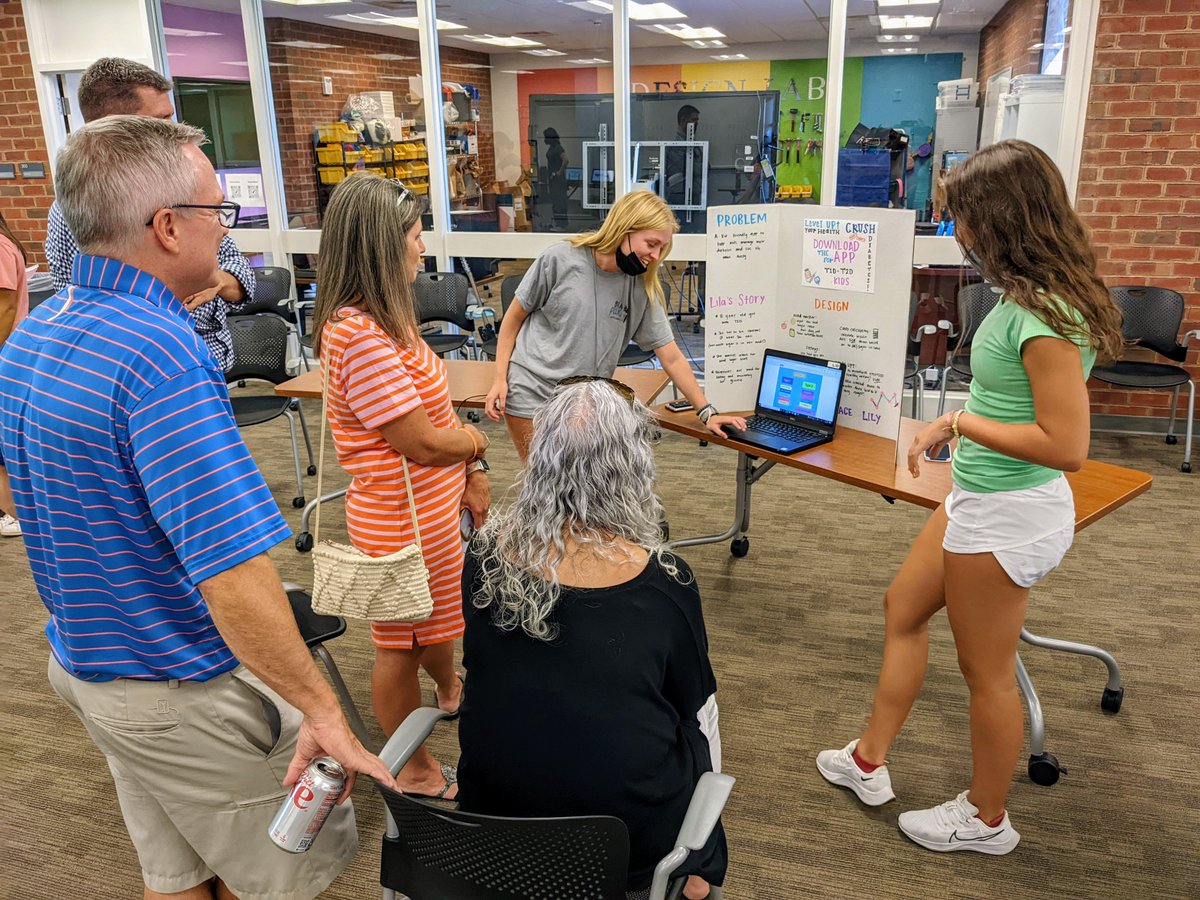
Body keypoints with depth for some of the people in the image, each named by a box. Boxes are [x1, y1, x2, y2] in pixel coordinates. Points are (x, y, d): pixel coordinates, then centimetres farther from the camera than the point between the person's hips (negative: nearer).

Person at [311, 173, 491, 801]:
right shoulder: (361, 337, -29)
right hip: (403, 521, -10)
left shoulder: (383, 319, 4)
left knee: (438, 617, 31)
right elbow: (423, 443, -26)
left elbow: (435, 407, 10)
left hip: (433, 506, 10)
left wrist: (471, 473, 6)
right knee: (402, 645, 11)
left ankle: (451, 690, 59)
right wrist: (474, 439, -6)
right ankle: (413, 770, 33)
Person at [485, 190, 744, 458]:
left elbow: (671, 358, 2)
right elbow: (515, 317, 0)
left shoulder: (642, 289, -2)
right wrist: (499, 379, -4)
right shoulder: (560, 260, -11)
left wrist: (707, 413, 0)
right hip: (531, 394, -3)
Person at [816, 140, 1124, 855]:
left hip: (1007, 517, -10)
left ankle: (986, 820, 35)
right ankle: (870, 762, 39)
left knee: (986, 671, 10)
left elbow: (1067, 446, -29)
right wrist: (964, 426, 4)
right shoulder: (1032, 296, 3)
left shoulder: (1043, 315, -26)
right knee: (903, 610, 21)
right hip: (979, 499, 10)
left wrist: (958, 422, -21)